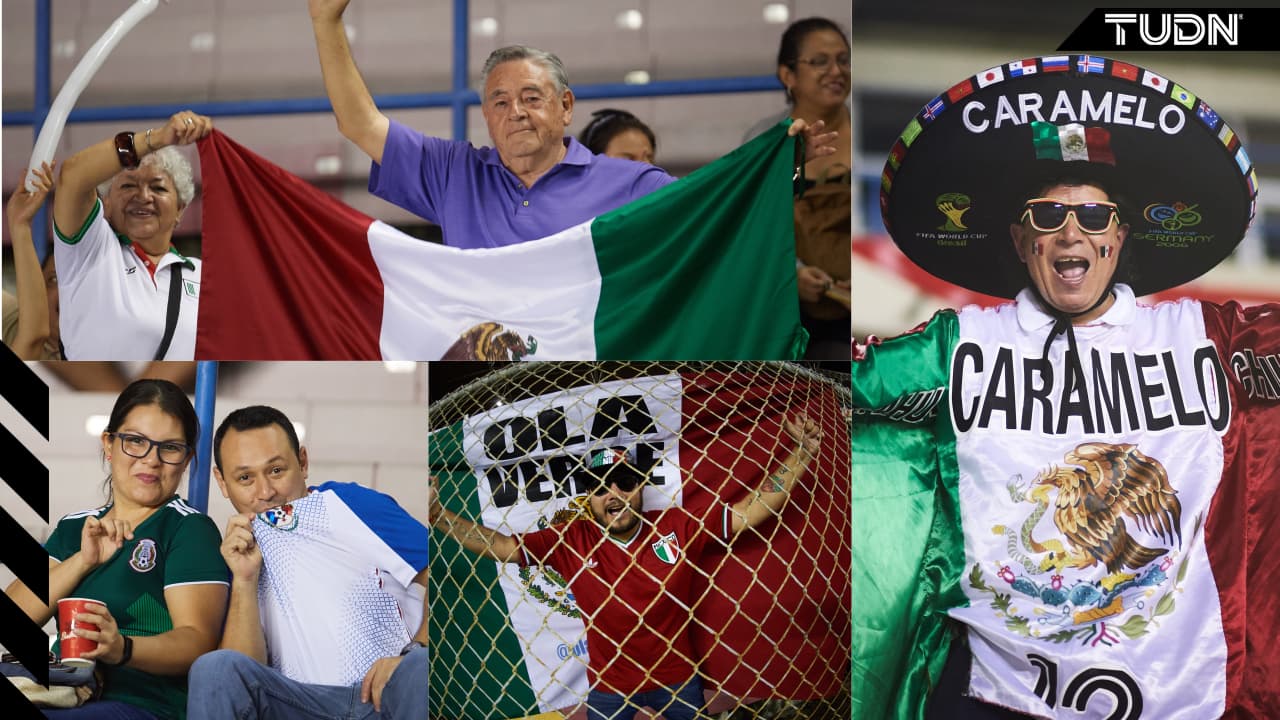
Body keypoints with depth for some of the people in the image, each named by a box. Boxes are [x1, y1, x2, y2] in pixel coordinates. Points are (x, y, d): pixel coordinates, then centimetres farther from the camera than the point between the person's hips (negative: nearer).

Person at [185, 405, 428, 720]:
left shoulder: (352, 506, 1)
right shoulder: (238, 555, 11)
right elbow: (246, 670, 1)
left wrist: (413, 654, -20)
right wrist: (245, 580, -8)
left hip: (391, 694, -2)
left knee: (421, 667, -35)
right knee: (215, 667, -23)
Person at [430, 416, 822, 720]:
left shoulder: (678, 526, -13)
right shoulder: (569, 541, -12)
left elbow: (753, 510, -13)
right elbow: (497, 545, -10)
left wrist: (802, 454, -20)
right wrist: (436, 514, -19)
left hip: (678, 680, 0)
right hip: (609, 688, 0)